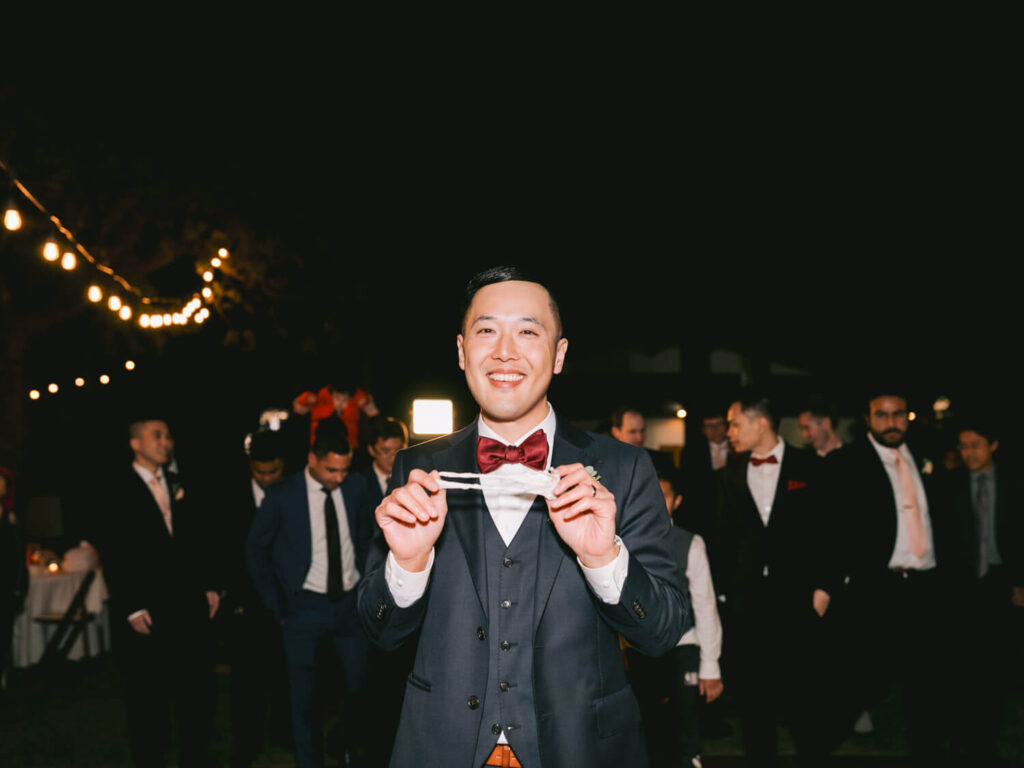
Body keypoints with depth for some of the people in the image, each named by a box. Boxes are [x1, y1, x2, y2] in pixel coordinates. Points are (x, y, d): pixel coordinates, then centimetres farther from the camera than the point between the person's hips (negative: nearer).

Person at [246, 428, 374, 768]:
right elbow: (255, 550, 0)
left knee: (359, 685, 9)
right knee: (303, 695, 5)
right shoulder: (282, 496, -10)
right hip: (304, 607, -3)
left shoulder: (355, 487, -2)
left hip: (350, 602, 3)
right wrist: (276, 605, -2)